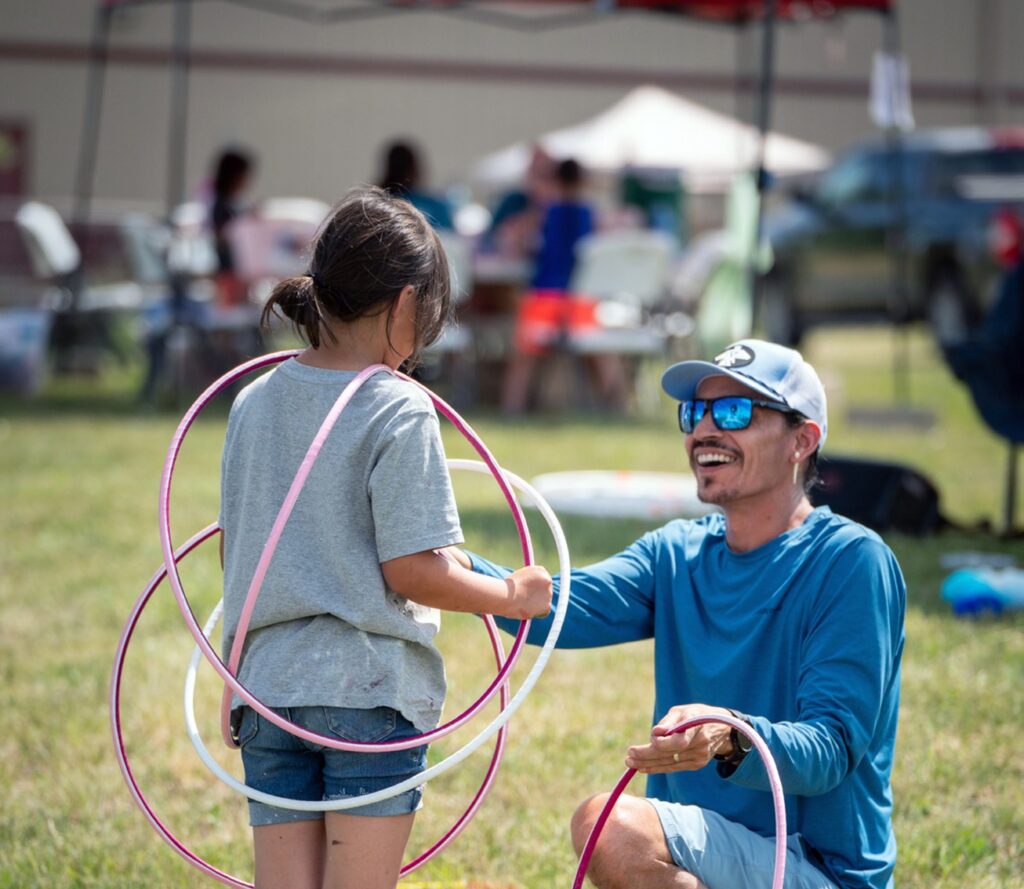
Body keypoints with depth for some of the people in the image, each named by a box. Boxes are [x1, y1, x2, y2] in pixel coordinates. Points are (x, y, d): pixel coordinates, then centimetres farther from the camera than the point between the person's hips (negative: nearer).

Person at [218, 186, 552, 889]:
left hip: (268, 683, 5)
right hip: (371, 694, -5)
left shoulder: (254, 402, 7)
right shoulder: (400, 412, -11)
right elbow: (409, 572, -13)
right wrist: (512, 596, 1)